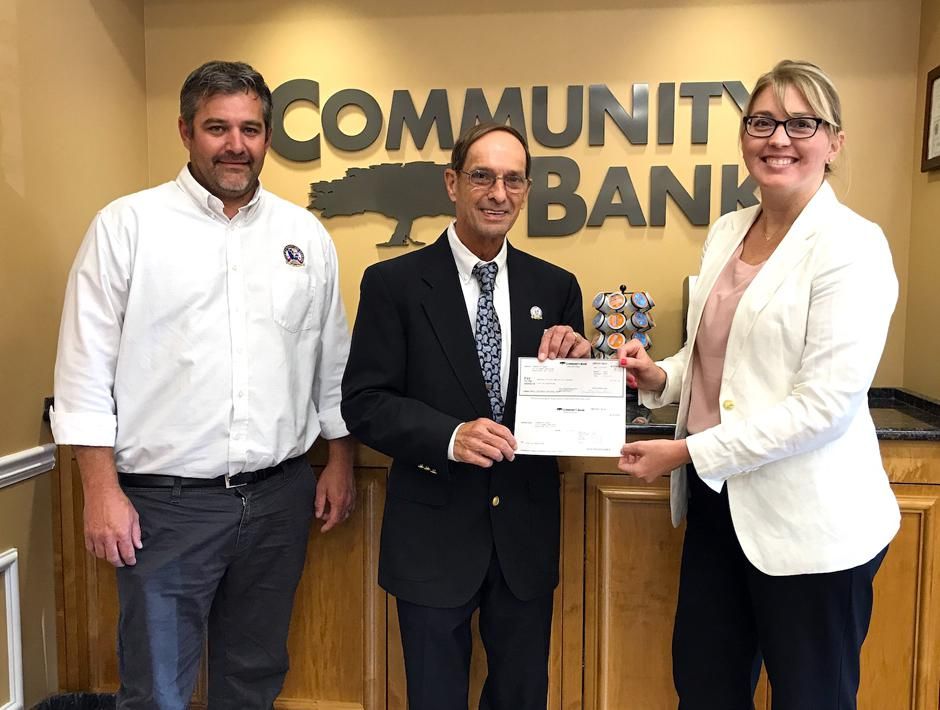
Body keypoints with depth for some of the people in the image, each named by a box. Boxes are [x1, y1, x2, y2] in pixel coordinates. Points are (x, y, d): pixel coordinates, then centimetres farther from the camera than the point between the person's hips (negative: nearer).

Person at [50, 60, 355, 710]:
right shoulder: (128, 225, -4)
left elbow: (333, 362, 10)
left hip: (279, 497, 3)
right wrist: (102, 491, -8)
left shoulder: (305, 234, 5)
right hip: (165, 504, -3)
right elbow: (87, 367, -5)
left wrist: (340, 462, 8)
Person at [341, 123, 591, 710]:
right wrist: (450, 435, -25)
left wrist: (579, 364, -16)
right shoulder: (394, 283, -7)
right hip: (434, 536, -2)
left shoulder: (556, 287, 2)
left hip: (527, 534, 3)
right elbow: (364, 404, -10)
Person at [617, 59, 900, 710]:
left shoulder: (851, 246, -14)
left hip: (809, 526, -6)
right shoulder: (726, 231, 8)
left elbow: (825, 402, -20)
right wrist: (663, 376, -2)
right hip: (718, 500, 7)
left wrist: (690, 452, -18)